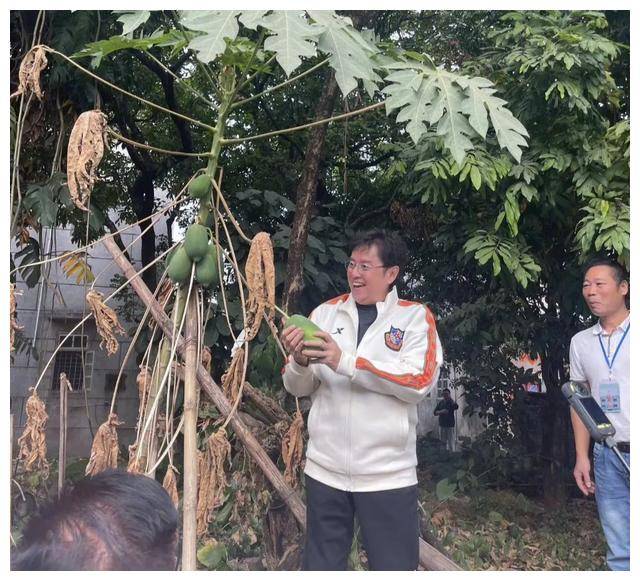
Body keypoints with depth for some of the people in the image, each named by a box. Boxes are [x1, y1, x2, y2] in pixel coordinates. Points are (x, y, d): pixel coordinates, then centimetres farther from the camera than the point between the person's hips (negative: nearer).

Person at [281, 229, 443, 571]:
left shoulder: (415, 317, -3)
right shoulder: (325, 313, 5)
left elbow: (420, 382, -18)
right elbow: (298, 388, 5)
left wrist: (345, 361, -23)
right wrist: (299, 362, -18)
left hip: (388, 475, -2)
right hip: (325, 470, 3)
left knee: (394, 566, 12)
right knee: (320, 565, 17)